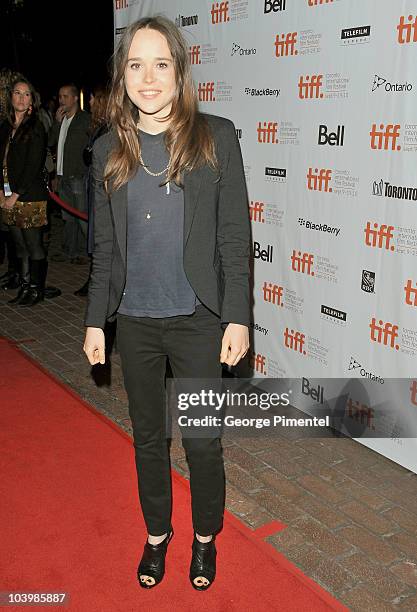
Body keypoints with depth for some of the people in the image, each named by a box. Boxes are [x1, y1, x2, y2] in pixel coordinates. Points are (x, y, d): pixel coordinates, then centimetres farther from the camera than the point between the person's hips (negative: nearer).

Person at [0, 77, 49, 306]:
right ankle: (25, 287, 19)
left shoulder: (35, 128, -6)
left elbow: (33, 167, -12)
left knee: (34, 246, 0)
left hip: (30, 196, -6)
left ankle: (37, 289, 10)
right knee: (20, 246, 10)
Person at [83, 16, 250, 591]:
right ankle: (157, 533, 40)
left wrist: (237, 317, -9)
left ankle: (205, 537, 35)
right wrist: (95, 321, 5)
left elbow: (235, 236, -5)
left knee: (203, 439, 8)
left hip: (197, 318, -2)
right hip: (134, 321, 3)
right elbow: (104, 247, 7)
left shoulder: (216, 136, -5)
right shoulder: (109, 150, 3)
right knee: (147, 436, 17)